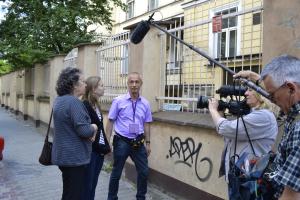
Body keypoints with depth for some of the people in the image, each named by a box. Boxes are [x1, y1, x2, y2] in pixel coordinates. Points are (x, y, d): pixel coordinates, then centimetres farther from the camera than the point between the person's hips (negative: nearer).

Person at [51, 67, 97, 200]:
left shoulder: (59, 100, 9)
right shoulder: (74, 102, -22)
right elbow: (84, 131, -27)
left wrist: (90, 129, -1)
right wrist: (93, 127, -5)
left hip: (64, 155, 10)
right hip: (74, 157, -10)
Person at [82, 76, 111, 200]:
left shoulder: (96, 105, 11)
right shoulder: (85, 105, -16)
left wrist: (105, 146, 12)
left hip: (99, 151, 8)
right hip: (89, 151, -8)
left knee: (93, 185, 17)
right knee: (87, 185, 4)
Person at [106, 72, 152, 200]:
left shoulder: (145, 103, 1)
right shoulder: (118, 101, -8)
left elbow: (146, 124, 8)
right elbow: (110, 122, -4)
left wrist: (147, 143, 8)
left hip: (138, 142, 3)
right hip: (122, 142, -3)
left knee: (144, 171, 8)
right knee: (116, 173, 10)